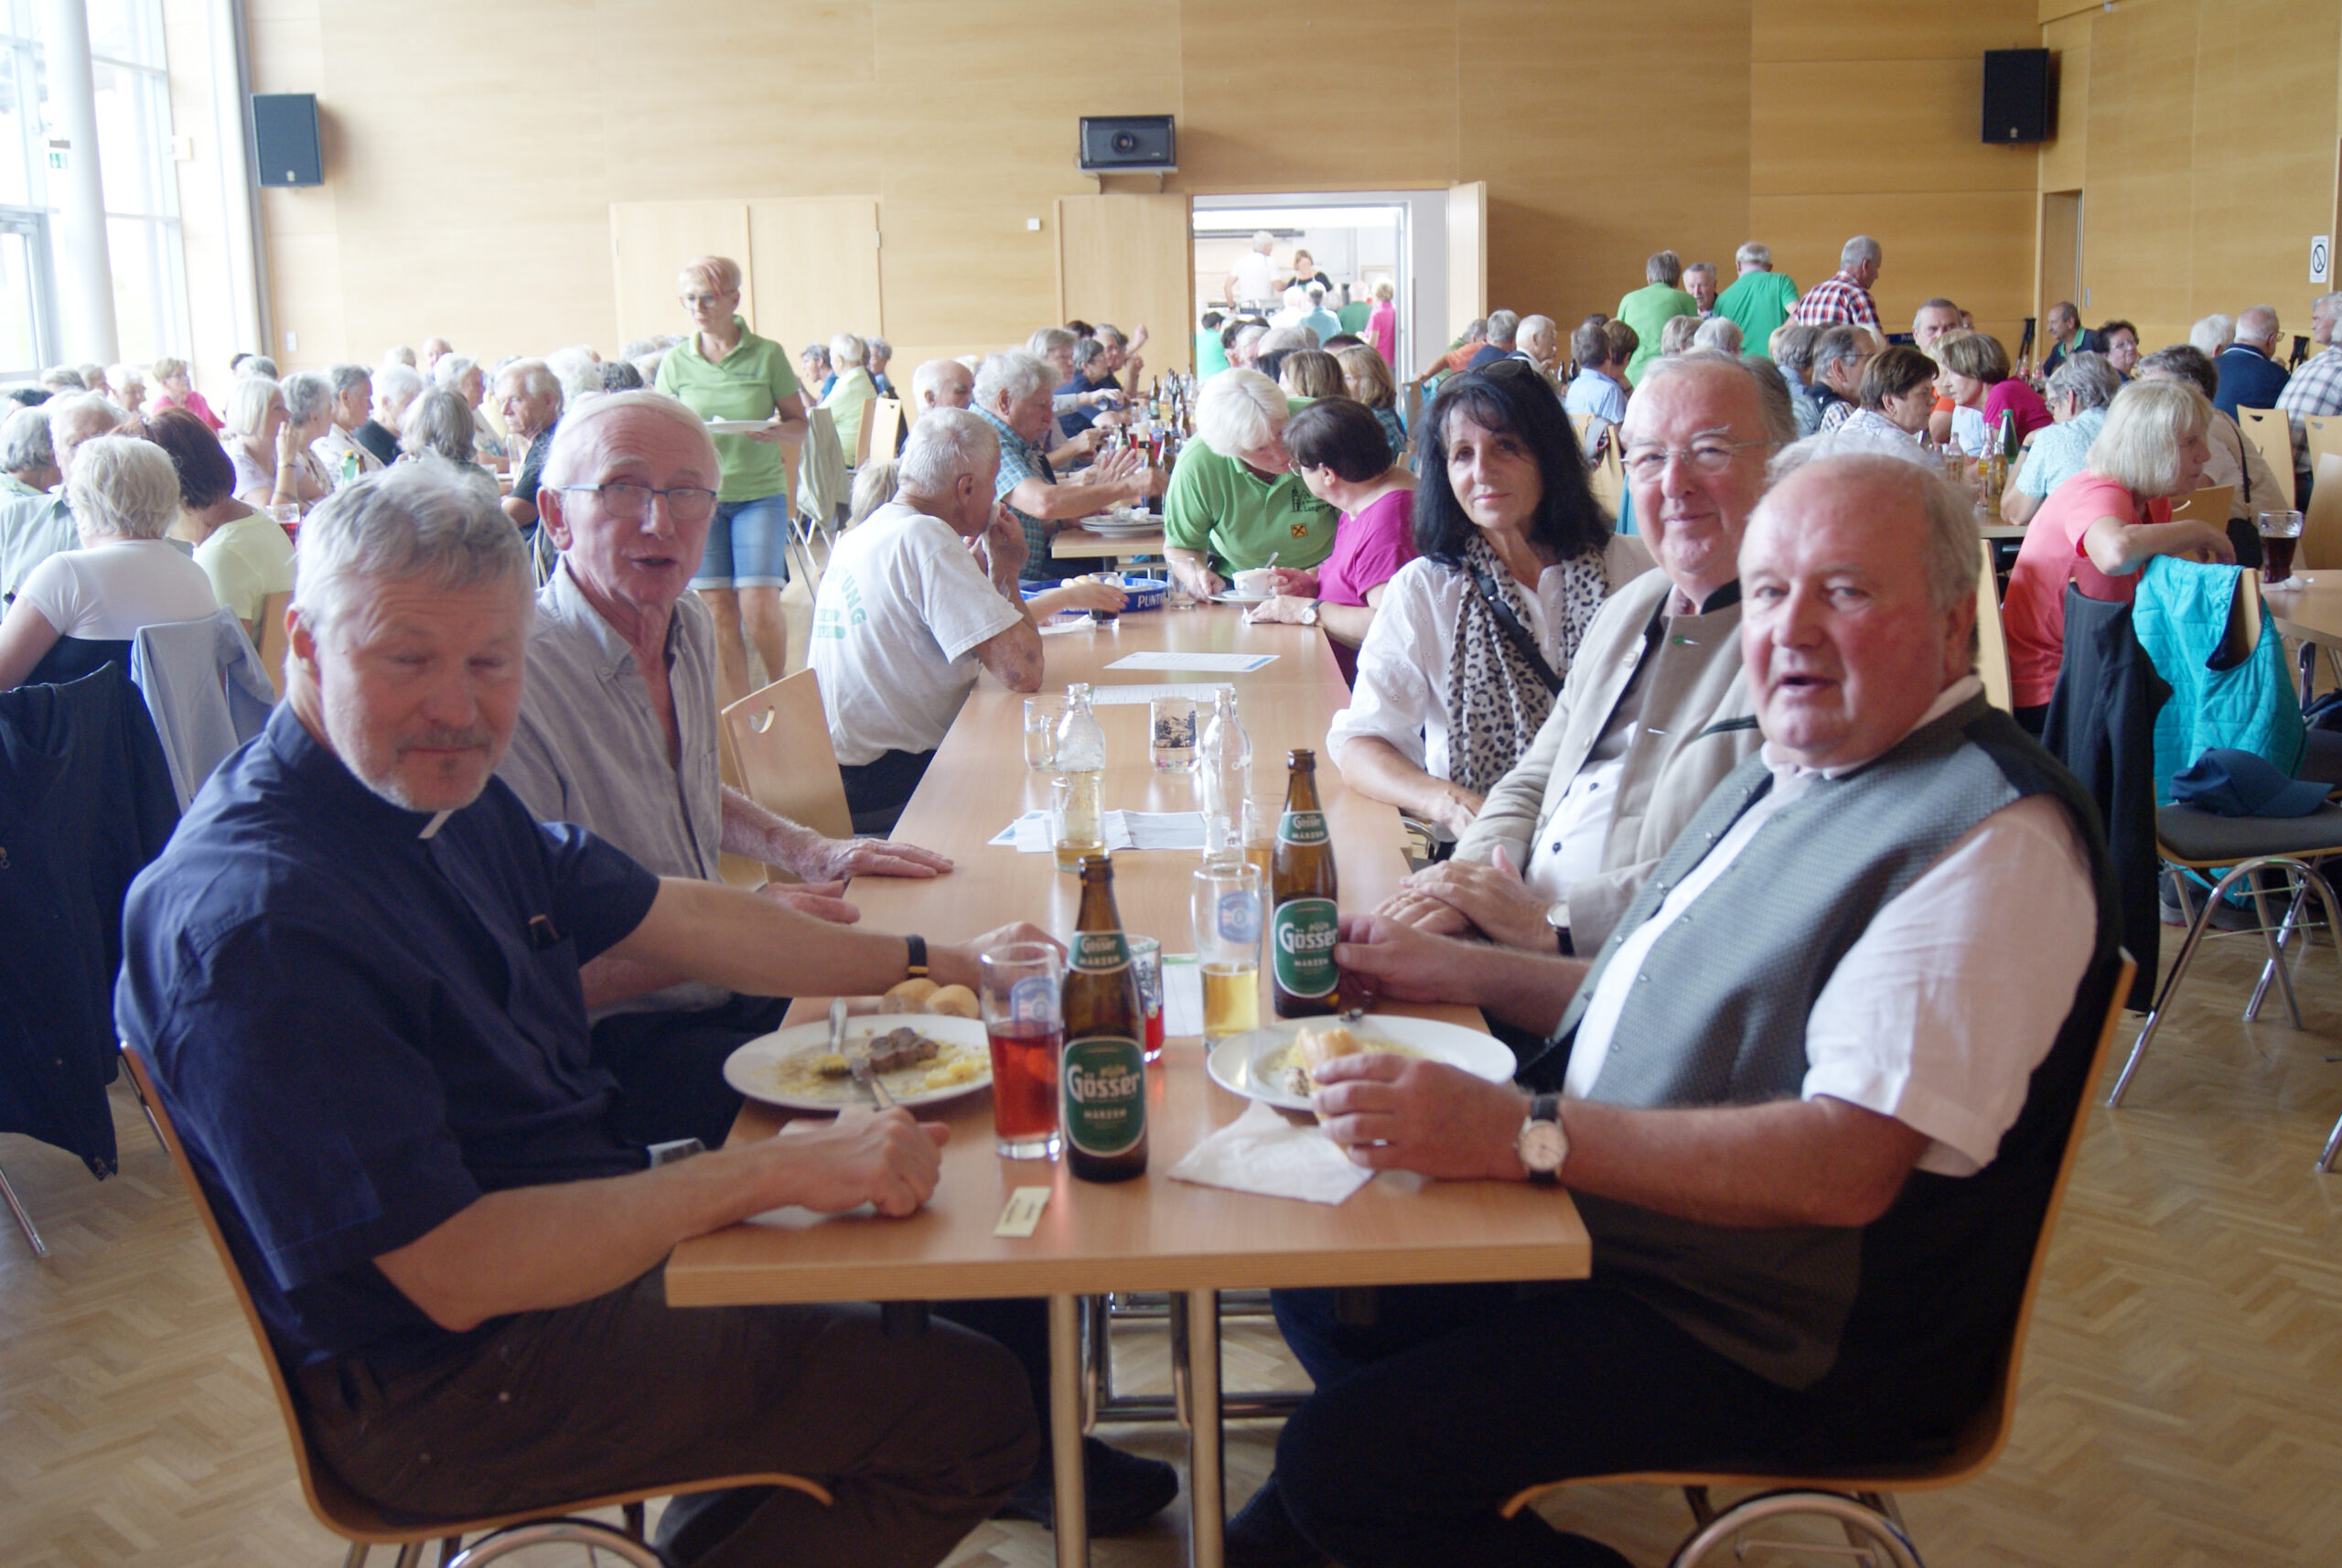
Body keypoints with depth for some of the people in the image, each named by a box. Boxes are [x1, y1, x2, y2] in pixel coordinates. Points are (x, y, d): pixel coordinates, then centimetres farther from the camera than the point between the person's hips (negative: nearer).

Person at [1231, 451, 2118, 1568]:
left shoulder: (1992, 839, -22)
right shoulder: (1791, 771, 11)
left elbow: (1849, 1167, -31)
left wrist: (1523, 1132, -36)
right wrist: (1458, 970, 13)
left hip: (1785, 1344, -10)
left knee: (1345, 1461, -19)